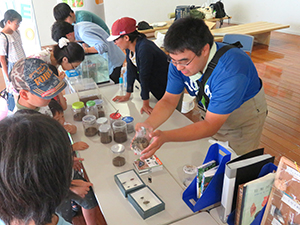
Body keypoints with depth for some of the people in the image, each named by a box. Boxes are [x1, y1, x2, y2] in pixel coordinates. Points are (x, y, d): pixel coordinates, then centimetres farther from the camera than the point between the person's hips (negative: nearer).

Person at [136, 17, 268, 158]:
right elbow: (168, 101, -15)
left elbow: (211, 125, -38)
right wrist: (149, 124, -36)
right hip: (212, 115, 5)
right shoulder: (179, 60, -21)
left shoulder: (230, 70, -40)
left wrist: (165, 137, -50)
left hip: (245, 117, -4)